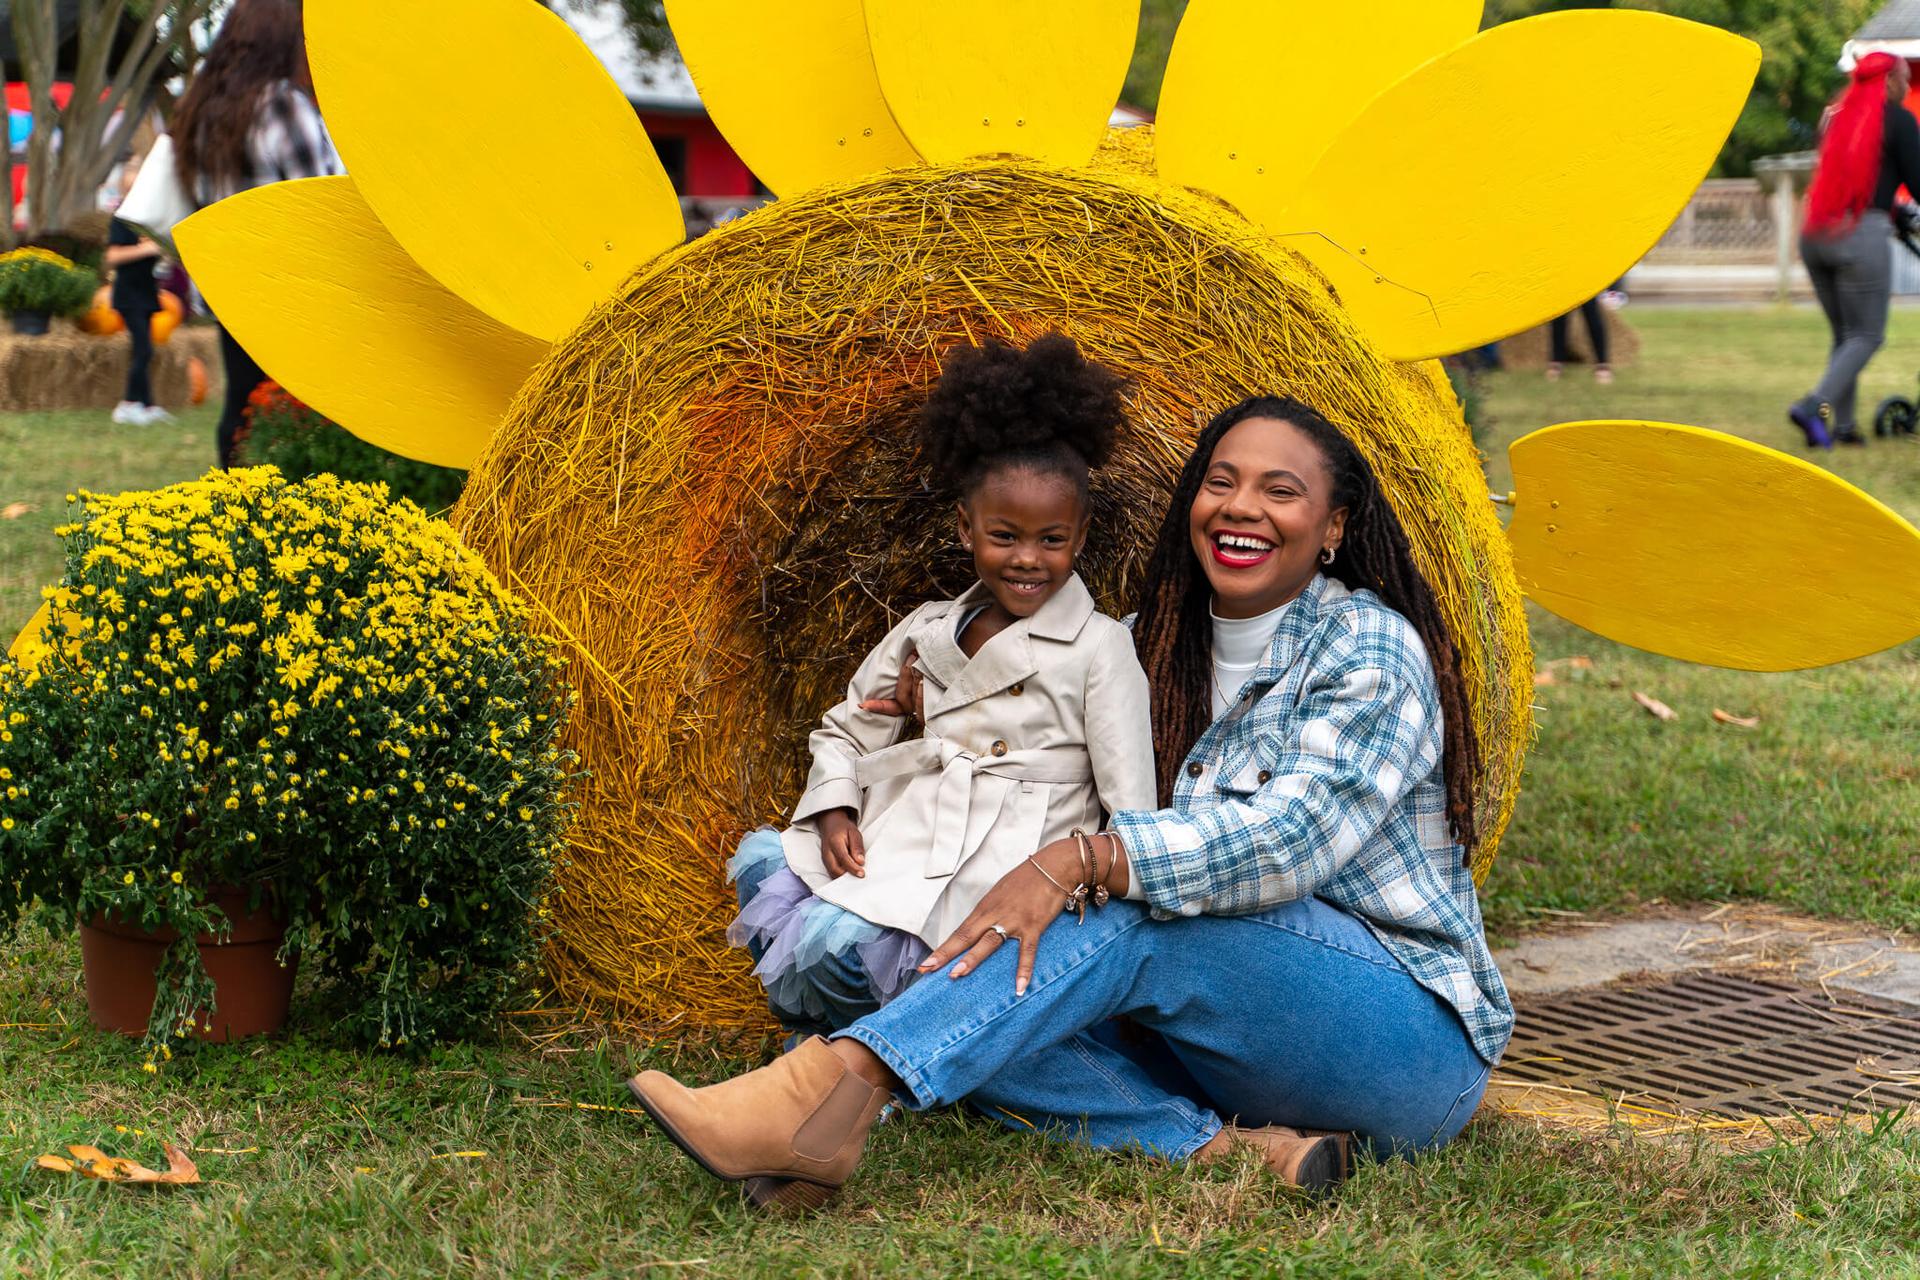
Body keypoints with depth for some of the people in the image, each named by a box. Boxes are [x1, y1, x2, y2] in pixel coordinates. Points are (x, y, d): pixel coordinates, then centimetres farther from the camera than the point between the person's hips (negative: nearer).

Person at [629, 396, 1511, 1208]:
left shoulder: (1370, 649, -7)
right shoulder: (1170, 654, 14)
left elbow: (1294, 837, -23)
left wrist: (1080, 860, -32)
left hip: (1416, 1041, -6)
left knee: (1134, 924, -32)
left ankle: (839, 1084, -46)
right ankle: (1223, 1150, -35)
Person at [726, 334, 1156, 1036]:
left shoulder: (1098, 648, 2)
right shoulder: (925, 631, 18)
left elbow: (1132, 802, -1)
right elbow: (845, 731, 23)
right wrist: (833, 812, 3)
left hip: (1000, 874, -6)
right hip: (896, 848, 6)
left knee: (842, 940, -28)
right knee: (763, 862, -20)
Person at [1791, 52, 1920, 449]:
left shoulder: (1838, 115, 19)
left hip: (1813, 235, 7)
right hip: (1861, 236, -7)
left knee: (1844, 334, 15)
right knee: (1867, 336, 0)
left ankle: (1843, 424, 9)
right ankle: (1815, 407, -18)